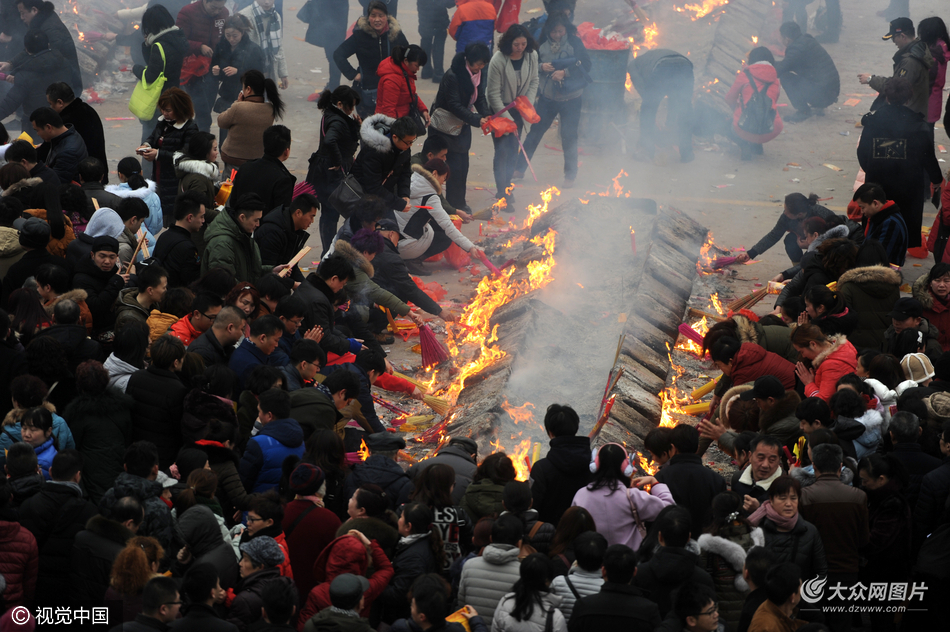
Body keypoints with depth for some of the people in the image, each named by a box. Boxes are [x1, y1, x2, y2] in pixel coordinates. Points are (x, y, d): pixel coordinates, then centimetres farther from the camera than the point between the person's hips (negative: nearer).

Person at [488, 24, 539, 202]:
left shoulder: (532, 56, -11)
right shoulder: (498, 60, -25)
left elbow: (534, 81, 6)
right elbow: (493, 94, -19)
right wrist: (507, 119, -19)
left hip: (518, 108, 4)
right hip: (499, 108, -4)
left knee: (513, 150, 7)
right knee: (502, 150, -8)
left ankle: (506, 187, 22)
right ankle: (502, 192, -1)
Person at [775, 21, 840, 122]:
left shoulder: (798, 48, -16)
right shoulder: (806, 41, 14)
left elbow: (781, 68, -16)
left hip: (823, 93, -10)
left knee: (785, 77, -10)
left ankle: (803, 111, -2)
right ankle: (819, 107, 19)